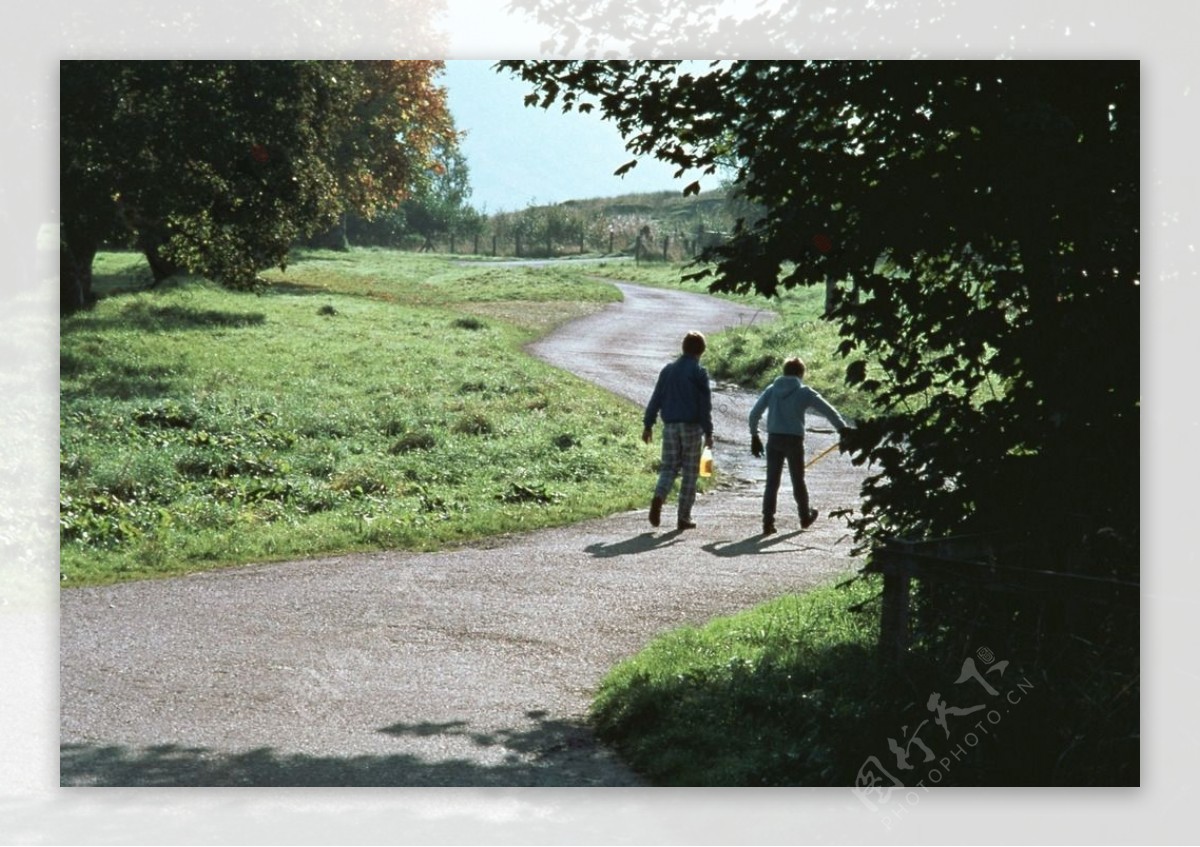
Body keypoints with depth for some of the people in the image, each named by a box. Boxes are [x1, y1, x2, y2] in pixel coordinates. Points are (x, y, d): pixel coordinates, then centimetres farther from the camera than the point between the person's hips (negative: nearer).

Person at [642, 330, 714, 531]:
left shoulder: (668, 370, 8)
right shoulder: (699, 373, -6)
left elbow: (656, 399, 7)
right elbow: (705, 405, -8)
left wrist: (648, 425, 11)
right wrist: (708, 432, -5)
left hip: (670, 425, 4)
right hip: (692, 426, -4)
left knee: (669, 467, 10)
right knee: (690, 472, 5)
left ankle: (658, 497, -20)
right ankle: (684, 517, 4)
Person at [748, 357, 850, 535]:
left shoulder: (772, 390, 8)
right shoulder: (805, 392, 0)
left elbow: (754, 413, 5)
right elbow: (828, 410, 1)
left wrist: (754, 435, 12)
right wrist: (843, 428, 8)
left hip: (774, 440, 2)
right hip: (794, 440, -2)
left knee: (772, 482, 3)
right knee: (798, 480, 14)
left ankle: (768, 522, -3)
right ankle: (805, 517, 31)